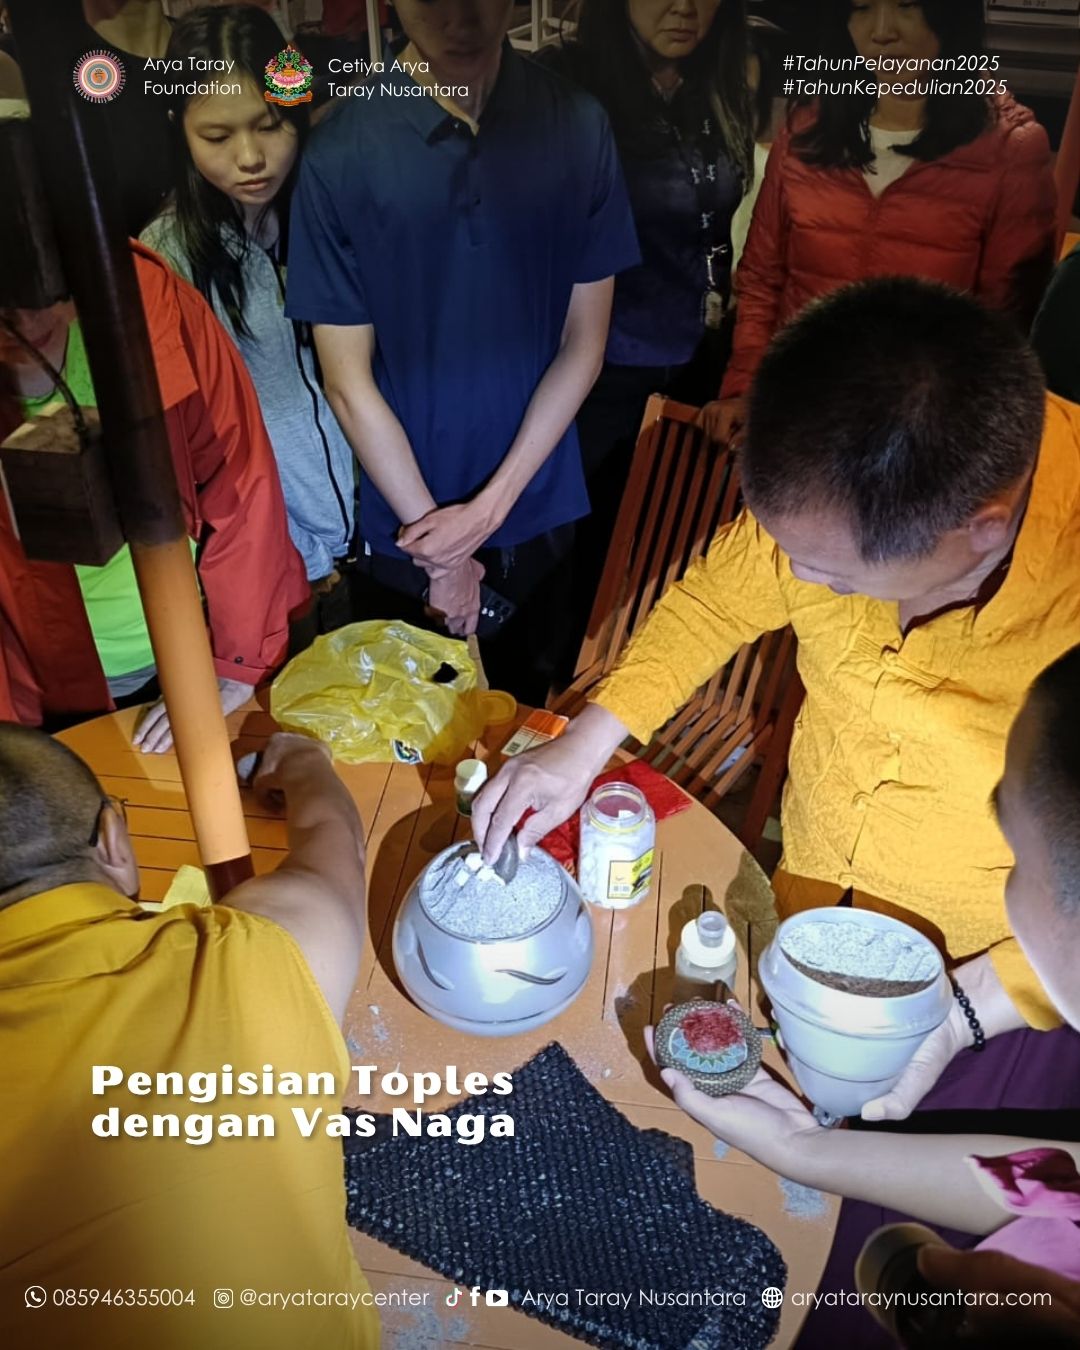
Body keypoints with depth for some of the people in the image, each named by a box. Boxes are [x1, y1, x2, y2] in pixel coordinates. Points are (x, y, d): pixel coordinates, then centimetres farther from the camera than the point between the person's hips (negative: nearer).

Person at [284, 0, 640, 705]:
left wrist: (489, 505, -11)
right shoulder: (341, 152, -14)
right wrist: (440, 545, -9)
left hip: (541, 513, 2)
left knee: (532, 713, 22)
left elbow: (585, 341, -5)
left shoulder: (578, 127, -9)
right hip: (411, 531, -1)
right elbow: (348, 379, -10)